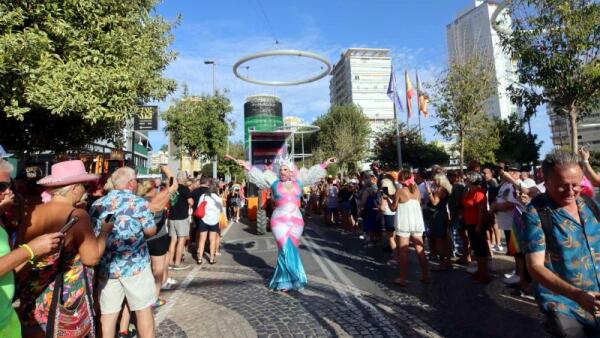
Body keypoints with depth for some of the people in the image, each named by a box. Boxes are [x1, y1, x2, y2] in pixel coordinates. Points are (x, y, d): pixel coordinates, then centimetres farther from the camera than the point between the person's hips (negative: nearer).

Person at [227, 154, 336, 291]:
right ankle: (293, 279, 10)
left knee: (286, 250, 2)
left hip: (296, 221, 2)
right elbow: (257, 174, 4)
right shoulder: (274, 181, 4)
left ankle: (283, 280, 19)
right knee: (287, 249, -6)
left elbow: (312, 172, 17)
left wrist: (325, 163, 21)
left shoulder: (299, 181, 9)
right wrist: (244, 164, -1)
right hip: (279, 221, -2)